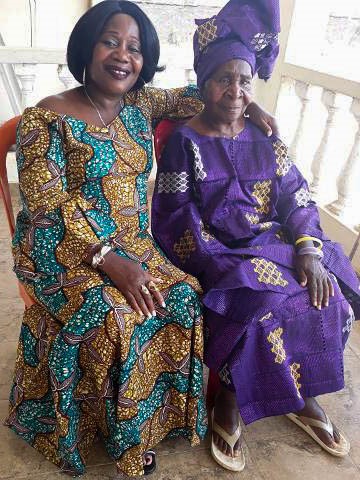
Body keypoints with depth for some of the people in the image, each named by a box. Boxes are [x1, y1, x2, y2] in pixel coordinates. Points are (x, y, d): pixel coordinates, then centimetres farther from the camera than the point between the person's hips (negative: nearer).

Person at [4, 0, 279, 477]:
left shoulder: (140, 103, 7)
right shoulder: (46, 119, -10)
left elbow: (188, 96, 25)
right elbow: (47, 206, -17)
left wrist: (246, 104, 14)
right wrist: (108, 260, -25)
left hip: (132, 243, 5)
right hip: (66, 250, -5)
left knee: (185, 298, -15)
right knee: (113, 318, -28)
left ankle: (155, 417, 7)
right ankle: (120, 435, 2)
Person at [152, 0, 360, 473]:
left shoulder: (262, 134, 8)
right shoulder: (185, 141, -5)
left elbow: (295, 196, 4)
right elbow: (177, 220, -11)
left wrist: (307, 250, -14)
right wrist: (224, 265, -21)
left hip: (271, 243, 5)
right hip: (216, 253, -5)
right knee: (259, 302, -29)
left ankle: (302, 395, 9)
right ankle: (227, 403, -3)